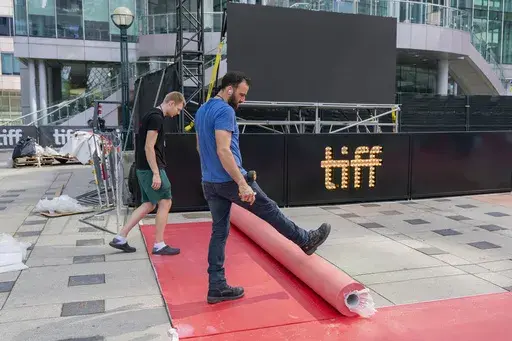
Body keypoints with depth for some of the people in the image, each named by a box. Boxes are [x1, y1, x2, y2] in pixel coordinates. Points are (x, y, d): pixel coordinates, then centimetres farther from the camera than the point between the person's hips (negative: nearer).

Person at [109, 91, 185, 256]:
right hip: (150, 168, -10)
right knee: (165, 202, -2)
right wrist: (156, 174, -20)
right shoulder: (156, 117, -15)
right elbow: (149, 147, -20)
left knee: (149, 204, 14)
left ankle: (120, 239, 16)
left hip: (143, 168, 10)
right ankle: (159, 245, 6)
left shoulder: (151, 115, 16)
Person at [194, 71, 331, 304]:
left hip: (209, 182, 9)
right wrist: (242, 184, -27)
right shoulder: (224, 111, -16)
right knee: (270, 210, 8)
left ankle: (216, 287, 14)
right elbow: (223, 150, -26)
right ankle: (306, 240, 27)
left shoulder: (201, 111, 15)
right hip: (229, 180, -9)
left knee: (219, 232, 11)